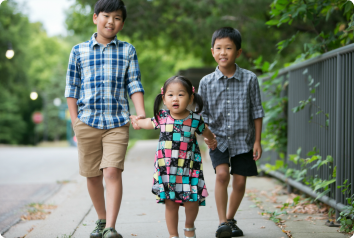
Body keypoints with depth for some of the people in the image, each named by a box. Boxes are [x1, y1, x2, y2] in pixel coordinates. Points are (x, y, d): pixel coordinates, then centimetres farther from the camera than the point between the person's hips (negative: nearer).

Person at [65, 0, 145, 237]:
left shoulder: (128, 51, 8)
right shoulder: (79, 51, 8)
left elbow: (134, 84, 5)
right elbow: (72, 88, 9)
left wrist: (141, 113, -7)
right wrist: (75, 120, 2)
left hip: (118, 123, -1)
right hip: (87, 122, 2)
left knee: (112, 172, -15)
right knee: (93, 175, 9)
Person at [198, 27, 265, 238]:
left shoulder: (249, 79, -6)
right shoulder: (207, 82, -3)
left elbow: (257, 111, 0)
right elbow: (202, 113, 4)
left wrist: (257, 141, -1)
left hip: (243, 139, 1)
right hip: (218, 139, 0)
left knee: (240, 181, 5)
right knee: (222, 174, -19)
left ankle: (231, 219, 26)